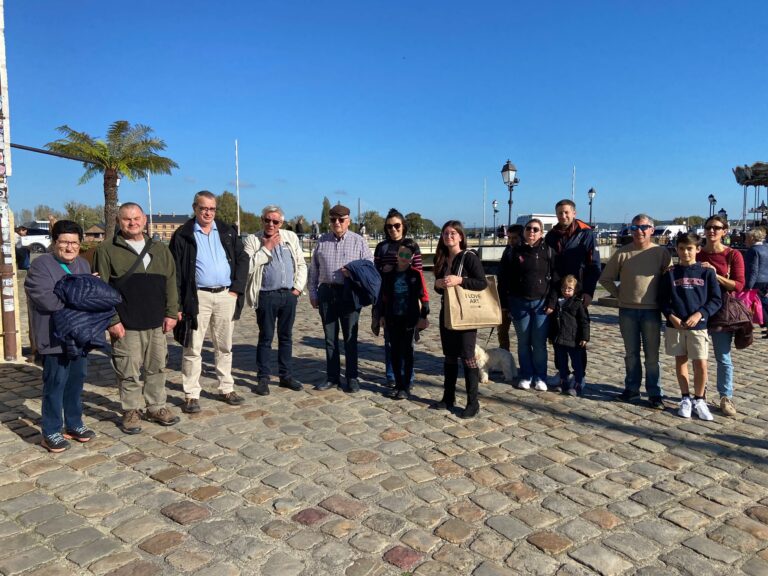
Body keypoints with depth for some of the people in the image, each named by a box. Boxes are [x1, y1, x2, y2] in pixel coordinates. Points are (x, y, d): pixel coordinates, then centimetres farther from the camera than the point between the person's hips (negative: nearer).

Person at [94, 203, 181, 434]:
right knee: (129, 371, 4)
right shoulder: (107, 250, -1)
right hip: (126, 325, -4)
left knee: (157, 367, 12)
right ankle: (131, 411, 19)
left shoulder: (160, 249, 12)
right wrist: (112, 320, -10)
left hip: (156, 323, 4)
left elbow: (170, 283, 11)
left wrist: (171, 313, 4)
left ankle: (156, 407, 26)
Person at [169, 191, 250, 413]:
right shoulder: (182, 235, 0)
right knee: (193, 348, 1)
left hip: (226, 295, 3)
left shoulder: (227, 232, 10)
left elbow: (242, 259, 8)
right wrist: (178, 304, -9)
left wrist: (236, 289, -2)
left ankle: (226, 389, 23)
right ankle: (191, 394, 9)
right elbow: (175, 271, -3)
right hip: (198, 297, -3)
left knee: (224, 346, 12)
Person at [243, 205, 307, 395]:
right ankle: (263, 378, 13)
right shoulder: (252, 240, 0)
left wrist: (298, 287, 1)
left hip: (289, 295, 4)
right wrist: (266, 248, -12)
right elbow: (247, 265, -14)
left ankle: (286, 376, 21)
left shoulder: (291, 237, 10)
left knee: (286, 336, 11)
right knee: (266, 337, 2)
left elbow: (301, 264, 11)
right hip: (267, 296, -3)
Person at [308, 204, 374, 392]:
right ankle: (332, 377, 19)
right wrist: (313, 293, 9)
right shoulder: (322, 241, 9)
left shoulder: (358, 241, 2)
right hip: (326, 292, 3)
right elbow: (313, 269, 12)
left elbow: (370, 265, 3)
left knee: (350, 338, 3)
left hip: (349, 293, -3)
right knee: (330, 337, 9)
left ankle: (352, 378, 13)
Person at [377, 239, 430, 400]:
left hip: (410, 318, -3)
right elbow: (384, 297, 9)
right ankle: (398, 384, 21)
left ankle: (406, 386, 12)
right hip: (393, 318, 4)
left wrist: (423, 316, -7)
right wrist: (382, 315, 8)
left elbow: (424, 296, -5)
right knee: (395, 351, 9)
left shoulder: (416, 274, -6)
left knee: (407, 351, 4)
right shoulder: (389, 274, 4)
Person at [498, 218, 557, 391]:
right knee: (523, 342, 8)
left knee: (539, 343, 2)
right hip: (519, 303, 1)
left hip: (541, 303, -1)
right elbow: (503, 279, 4)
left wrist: (552, 302, -8)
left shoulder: (548, 252, 0)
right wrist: (505, 304, 1)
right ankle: (526, 376, 19)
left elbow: (555, 279, -1)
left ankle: (540, 377, 15)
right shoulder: (514, 252, 2)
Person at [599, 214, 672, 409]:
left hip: (651, 311, -1)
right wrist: (618, 294, 2)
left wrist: (661, 299, -1)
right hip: (627, 310, 2)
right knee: (631, 353, 12)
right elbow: (605, 278, 7)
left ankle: (655, 393, 15)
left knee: (652, 355, 6)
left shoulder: (662, 253, -2)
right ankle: (632, 389, 23)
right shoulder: (622, 253, 0)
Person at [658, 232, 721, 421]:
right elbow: (662, 299, 4)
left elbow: (716, 299, 0)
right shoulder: (670, 273, 3)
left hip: (698, 326, -1)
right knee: (680, 362, 10)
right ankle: (686, 399, 24)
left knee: (701, 365, -3)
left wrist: (699, 314, -13)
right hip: (675, 325, 1)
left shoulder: (706, 272, 0)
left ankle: (699, 400, 17)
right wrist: (672, 316, -11)